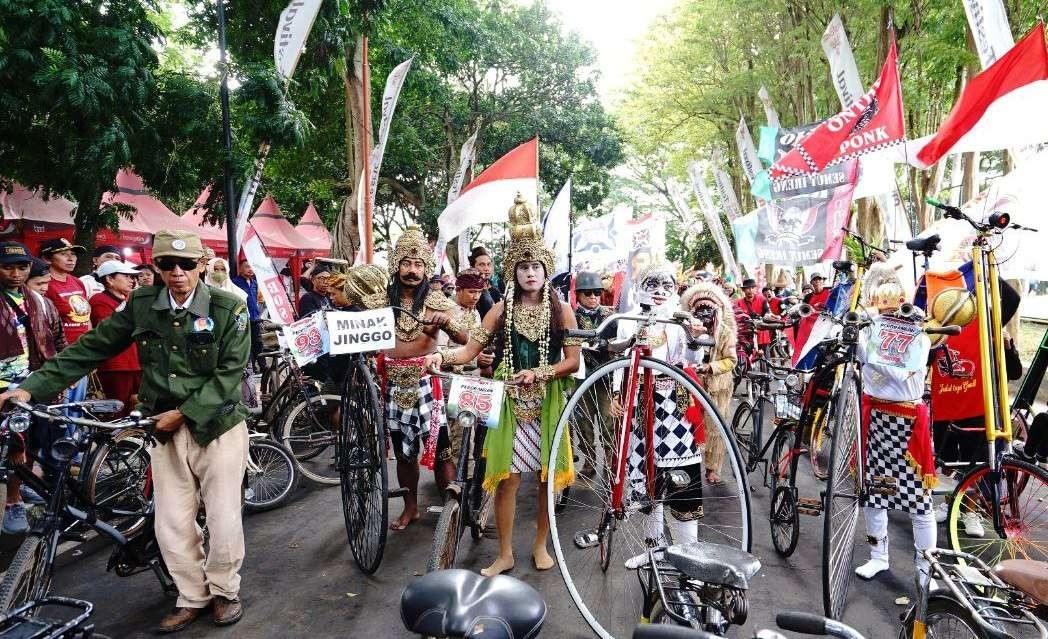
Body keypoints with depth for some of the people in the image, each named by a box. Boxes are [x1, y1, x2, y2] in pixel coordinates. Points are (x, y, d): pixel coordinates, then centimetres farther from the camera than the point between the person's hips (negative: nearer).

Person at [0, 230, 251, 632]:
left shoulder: (228, 308, -11)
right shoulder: (141, 305, 1)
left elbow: (230, 372, -14)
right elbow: (91, 348, 3)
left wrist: (183, 412, -16)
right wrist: (33, 387, -4)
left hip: (217, 425, -3)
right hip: (166, 429, 3)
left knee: (224, 519, 3)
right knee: (172, 525, 7)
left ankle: (224, 590, 27)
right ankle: (193, 597, 27)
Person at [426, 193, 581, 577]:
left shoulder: (562, 310, 0)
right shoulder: (501, 310, 2)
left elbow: (573, 361, -4)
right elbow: (470, 350, -3)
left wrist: (539, 373, -18)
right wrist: (443, 356, -22)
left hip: (548, 401, 0)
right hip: (509, 401, 0)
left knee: (548, 475, 9)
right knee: (506, 476, 1)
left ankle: (540, 545, 30)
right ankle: (505, 554, 18)